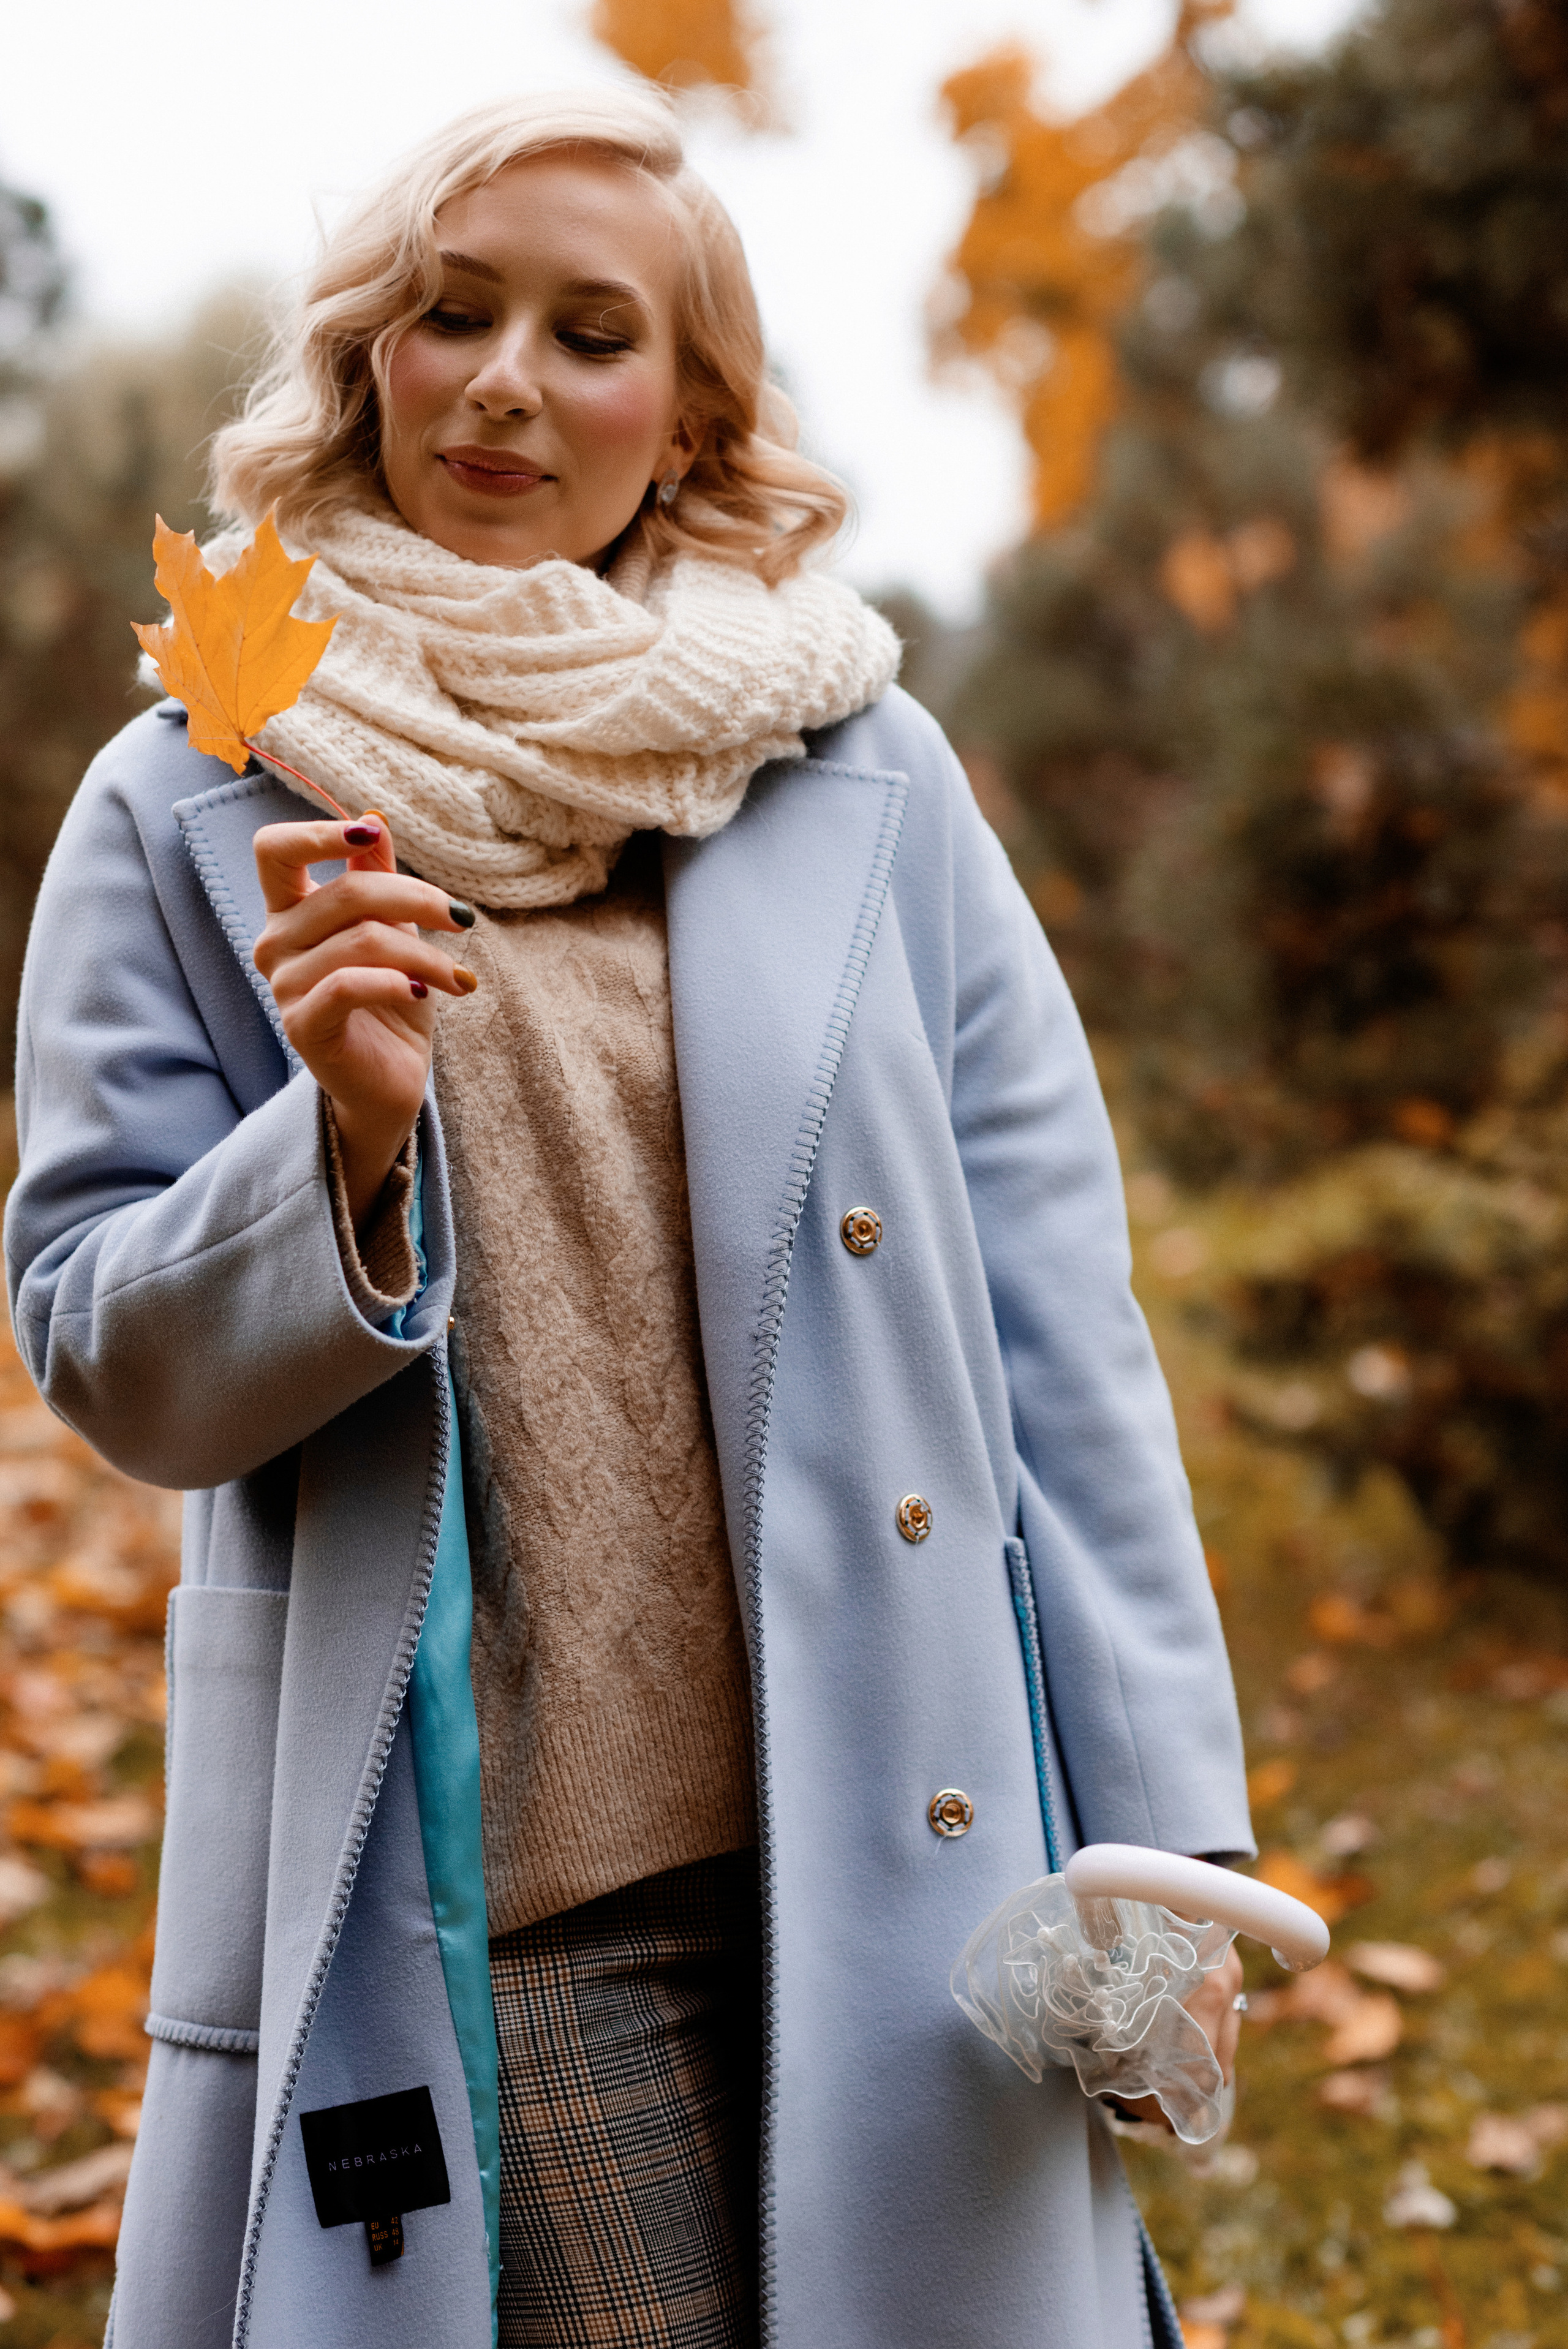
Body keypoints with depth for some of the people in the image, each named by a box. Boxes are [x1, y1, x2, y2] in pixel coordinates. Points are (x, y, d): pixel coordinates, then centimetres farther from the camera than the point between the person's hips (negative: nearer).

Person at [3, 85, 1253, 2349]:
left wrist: (1163, 1835, -1)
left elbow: (1058, 1341, 3)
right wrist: (340, 1138, -16)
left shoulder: (867, 779, 4)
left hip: (889, 1861, 1)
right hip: (446, 1898, -1)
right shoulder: (189, 809, 4)